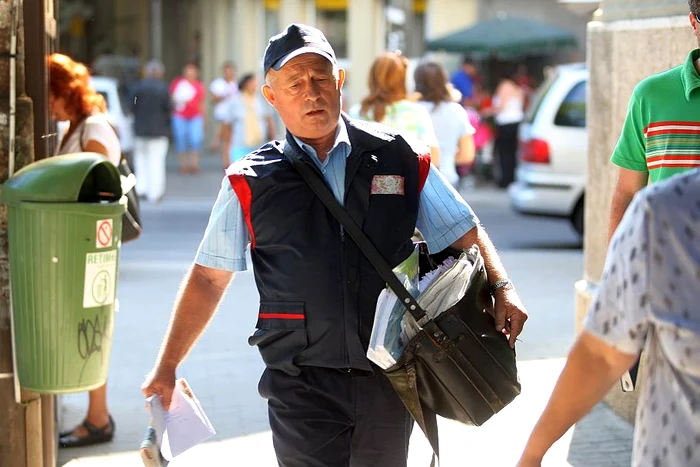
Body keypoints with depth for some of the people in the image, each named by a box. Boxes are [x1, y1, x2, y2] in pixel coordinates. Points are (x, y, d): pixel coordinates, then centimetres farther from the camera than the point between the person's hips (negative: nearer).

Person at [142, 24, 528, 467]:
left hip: (388, 377, 2)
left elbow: (464, 233, 9)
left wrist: (502, 287, -9)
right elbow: (208, 278, 6)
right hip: (301, 386, -1)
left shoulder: (401, 159, 3)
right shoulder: (251, 182, 1)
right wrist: (167, 367, 4)